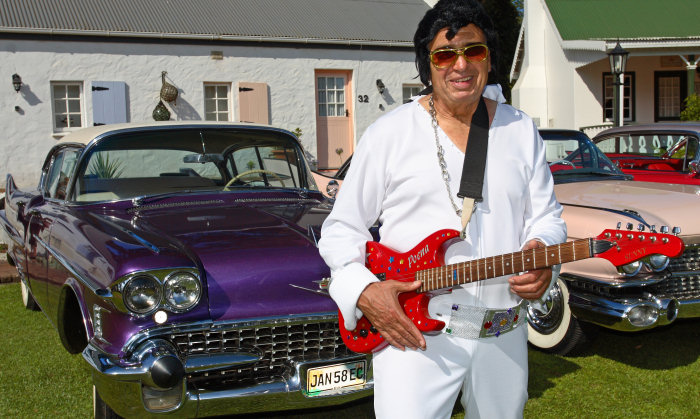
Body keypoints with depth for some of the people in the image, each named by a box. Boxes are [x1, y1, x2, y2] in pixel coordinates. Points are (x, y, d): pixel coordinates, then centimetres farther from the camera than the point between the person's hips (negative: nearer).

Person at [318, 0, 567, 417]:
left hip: (504, 336, 4)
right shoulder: (390, 133, -2)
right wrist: (363, 290, -16)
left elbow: (546, 214, 13)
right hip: (410, 332, -4)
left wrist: (542, 252, -10)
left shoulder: (522, 130, 9)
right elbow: (341, 228, 1)